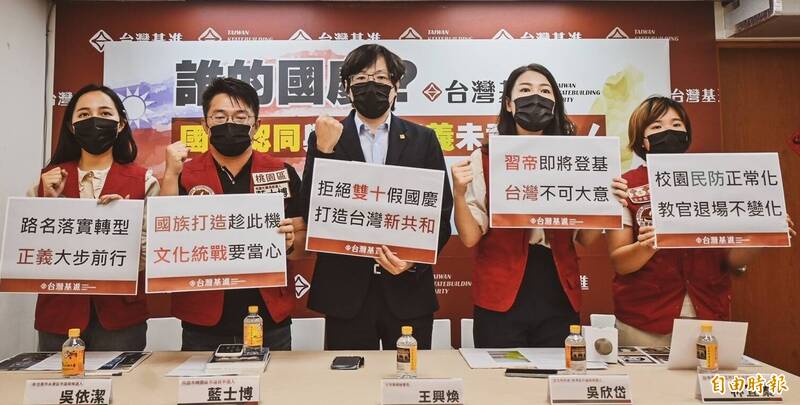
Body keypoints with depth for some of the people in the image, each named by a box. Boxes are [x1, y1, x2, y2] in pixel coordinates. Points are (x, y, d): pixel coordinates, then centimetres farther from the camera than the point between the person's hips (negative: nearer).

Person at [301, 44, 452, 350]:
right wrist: (324, 150, -14)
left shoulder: (422, 140, 5)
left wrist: (415, 259, -12)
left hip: (408, 288, 1)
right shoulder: (325, 139, 4)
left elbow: (442, 213, 3)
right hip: (345, 289, 0)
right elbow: (311, 214, -4)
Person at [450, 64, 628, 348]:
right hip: (501, 299, -2)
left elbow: (585, 239, 6)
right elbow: (470, 237, -5)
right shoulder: (485, 159, -2)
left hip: (559, 298, 3)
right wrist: (459, 193, -19)